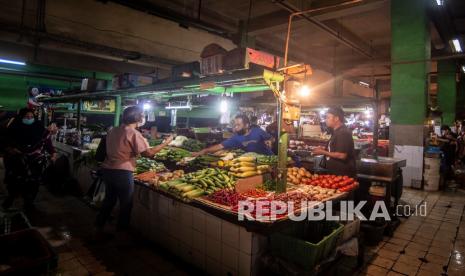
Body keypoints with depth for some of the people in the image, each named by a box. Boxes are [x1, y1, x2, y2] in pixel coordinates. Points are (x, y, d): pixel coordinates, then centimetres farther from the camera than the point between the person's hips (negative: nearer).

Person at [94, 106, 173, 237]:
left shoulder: (112, 131, 10)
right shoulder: (133, 133, -14)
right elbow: (148, 153, -17)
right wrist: (165, 143, -9)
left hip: (107, 169, 8)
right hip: (122, 172, -8)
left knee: (109, 200, 22)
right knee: (126, 204, 8)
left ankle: (98, 229, 31)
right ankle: (121, 233, 18)